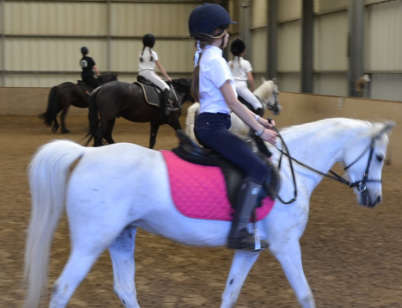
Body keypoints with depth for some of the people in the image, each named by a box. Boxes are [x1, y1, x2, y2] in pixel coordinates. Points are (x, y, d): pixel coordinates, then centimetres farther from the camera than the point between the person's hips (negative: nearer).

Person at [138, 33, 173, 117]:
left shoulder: (142, 52, 16)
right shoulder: (153, 53, -4)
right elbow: (160, 67, -1)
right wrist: (167, 77, 6)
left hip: (141, 74, 8)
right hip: (149, 73, -8)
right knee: (166, 88, -14)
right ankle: (164, 109, -27)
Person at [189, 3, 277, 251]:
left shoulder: (208, 58, 18)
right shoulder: (215, 60, -13)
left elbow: (231, 100, 20)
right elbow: (232, 103, -17)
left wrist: (258, 119, 15)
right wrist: (260, 130, -13)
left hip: (209, 125, 11)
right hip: (213, 126, -11)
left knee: (253, 156, 21)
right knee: (259, 169, -21)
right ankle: (239, 233, -27)